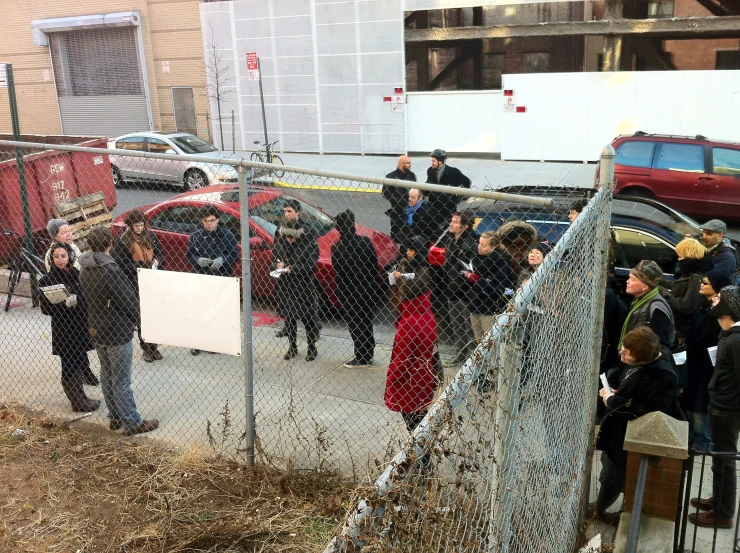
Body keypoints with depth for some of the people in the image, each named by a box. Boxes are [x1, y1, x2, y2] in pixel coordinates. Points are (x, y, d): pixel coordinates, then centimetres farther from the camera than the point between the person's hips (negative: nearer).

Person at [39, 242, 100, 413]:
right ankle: (79, 403, 18)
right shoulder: (47, 280, -10)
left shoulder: (77, 274, 3)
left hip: (82, 326, 5)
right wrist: (65, 304, -27)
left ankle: (80, 398, 28)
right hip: (63, 330, -5)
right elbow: (45, 308, -13)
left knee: (81, 364, 13)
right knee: (70, 367, 5)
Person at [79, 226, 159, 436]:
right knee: (121, 380, -1)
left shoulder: (85, 271, 2)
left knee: (107, 375, 18)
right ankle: (132, 423, 9)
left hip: (96, 330, 9)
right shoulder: (110, 270, -24)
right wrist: (139, 317, -1)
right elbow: (128, 299, -19)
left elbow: (87, 298, 9)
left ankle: (115, 417, 30)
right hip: (117, 332, -8)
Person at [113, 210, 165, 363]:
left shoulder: (150, 235, 5)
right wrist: (139, 266, -21)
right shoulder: (122, 240, -7)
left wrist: (157, 261, -10)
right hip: (135, 284, -3)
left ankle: (153, 346, 21)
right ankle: (146, 348, 16)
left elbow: (160, 253, 12)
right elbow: (120, 264, -10)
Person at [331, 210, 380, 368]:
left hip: (349, 293, -3)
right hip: (369, 290, 3)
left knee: (355, 325, 8)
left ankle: (361, 359, 15)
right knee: (366, 322, 18)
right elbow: (374, 265, -4)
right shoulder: (365, 241, -9)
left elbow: (337, 271, -5)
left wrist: (341, 291, 9)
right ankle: (368, 353, 30)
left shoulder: (336, 248, -13)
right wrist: (376, 285, 7)